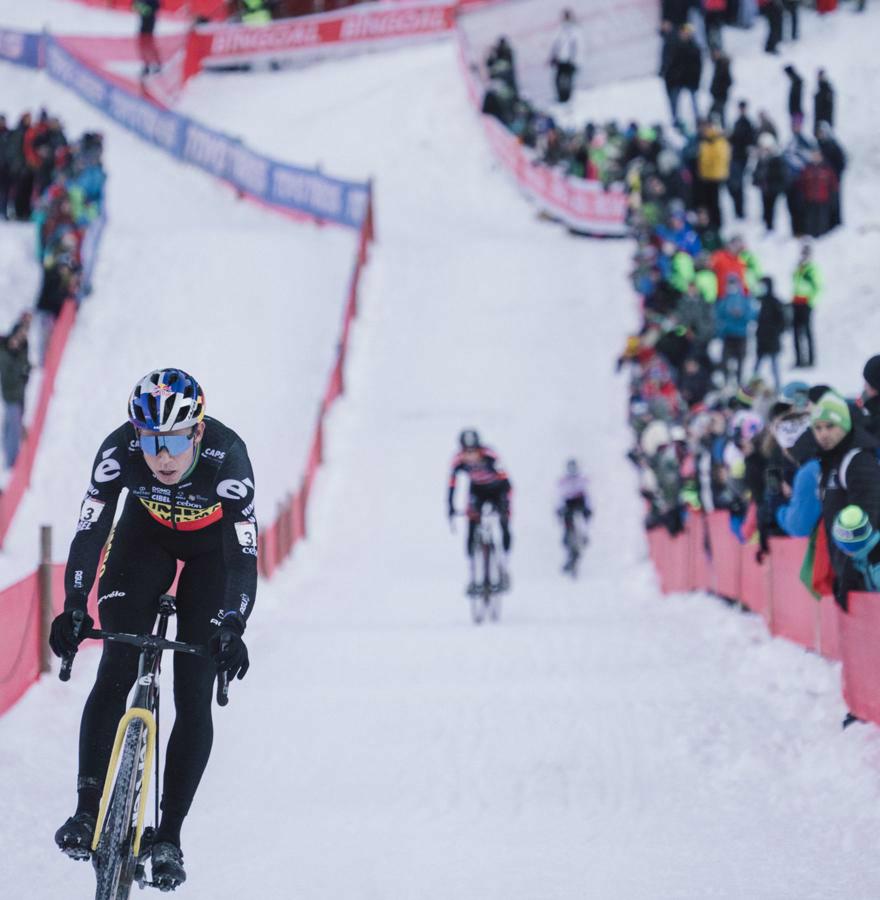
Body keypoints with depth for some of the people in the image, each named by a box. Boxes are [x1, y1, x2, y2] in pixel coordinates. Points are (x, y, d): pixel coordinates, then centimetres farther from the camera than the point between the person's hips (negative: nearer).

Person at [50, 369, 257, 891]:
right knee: (116, 674, -16)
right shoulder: (120, 450, -31)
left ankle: (169, 837, 0)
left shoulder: (227, 456, -37)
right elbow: (90, 530, -30)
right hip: (146, 535, 2)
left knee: (195, 699, -8)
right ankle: (88, 810, -9)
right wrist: (74, 608, -42)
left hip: (212, 548, -2)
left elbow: (245, 554, -39)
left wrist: (232, 629, -51)